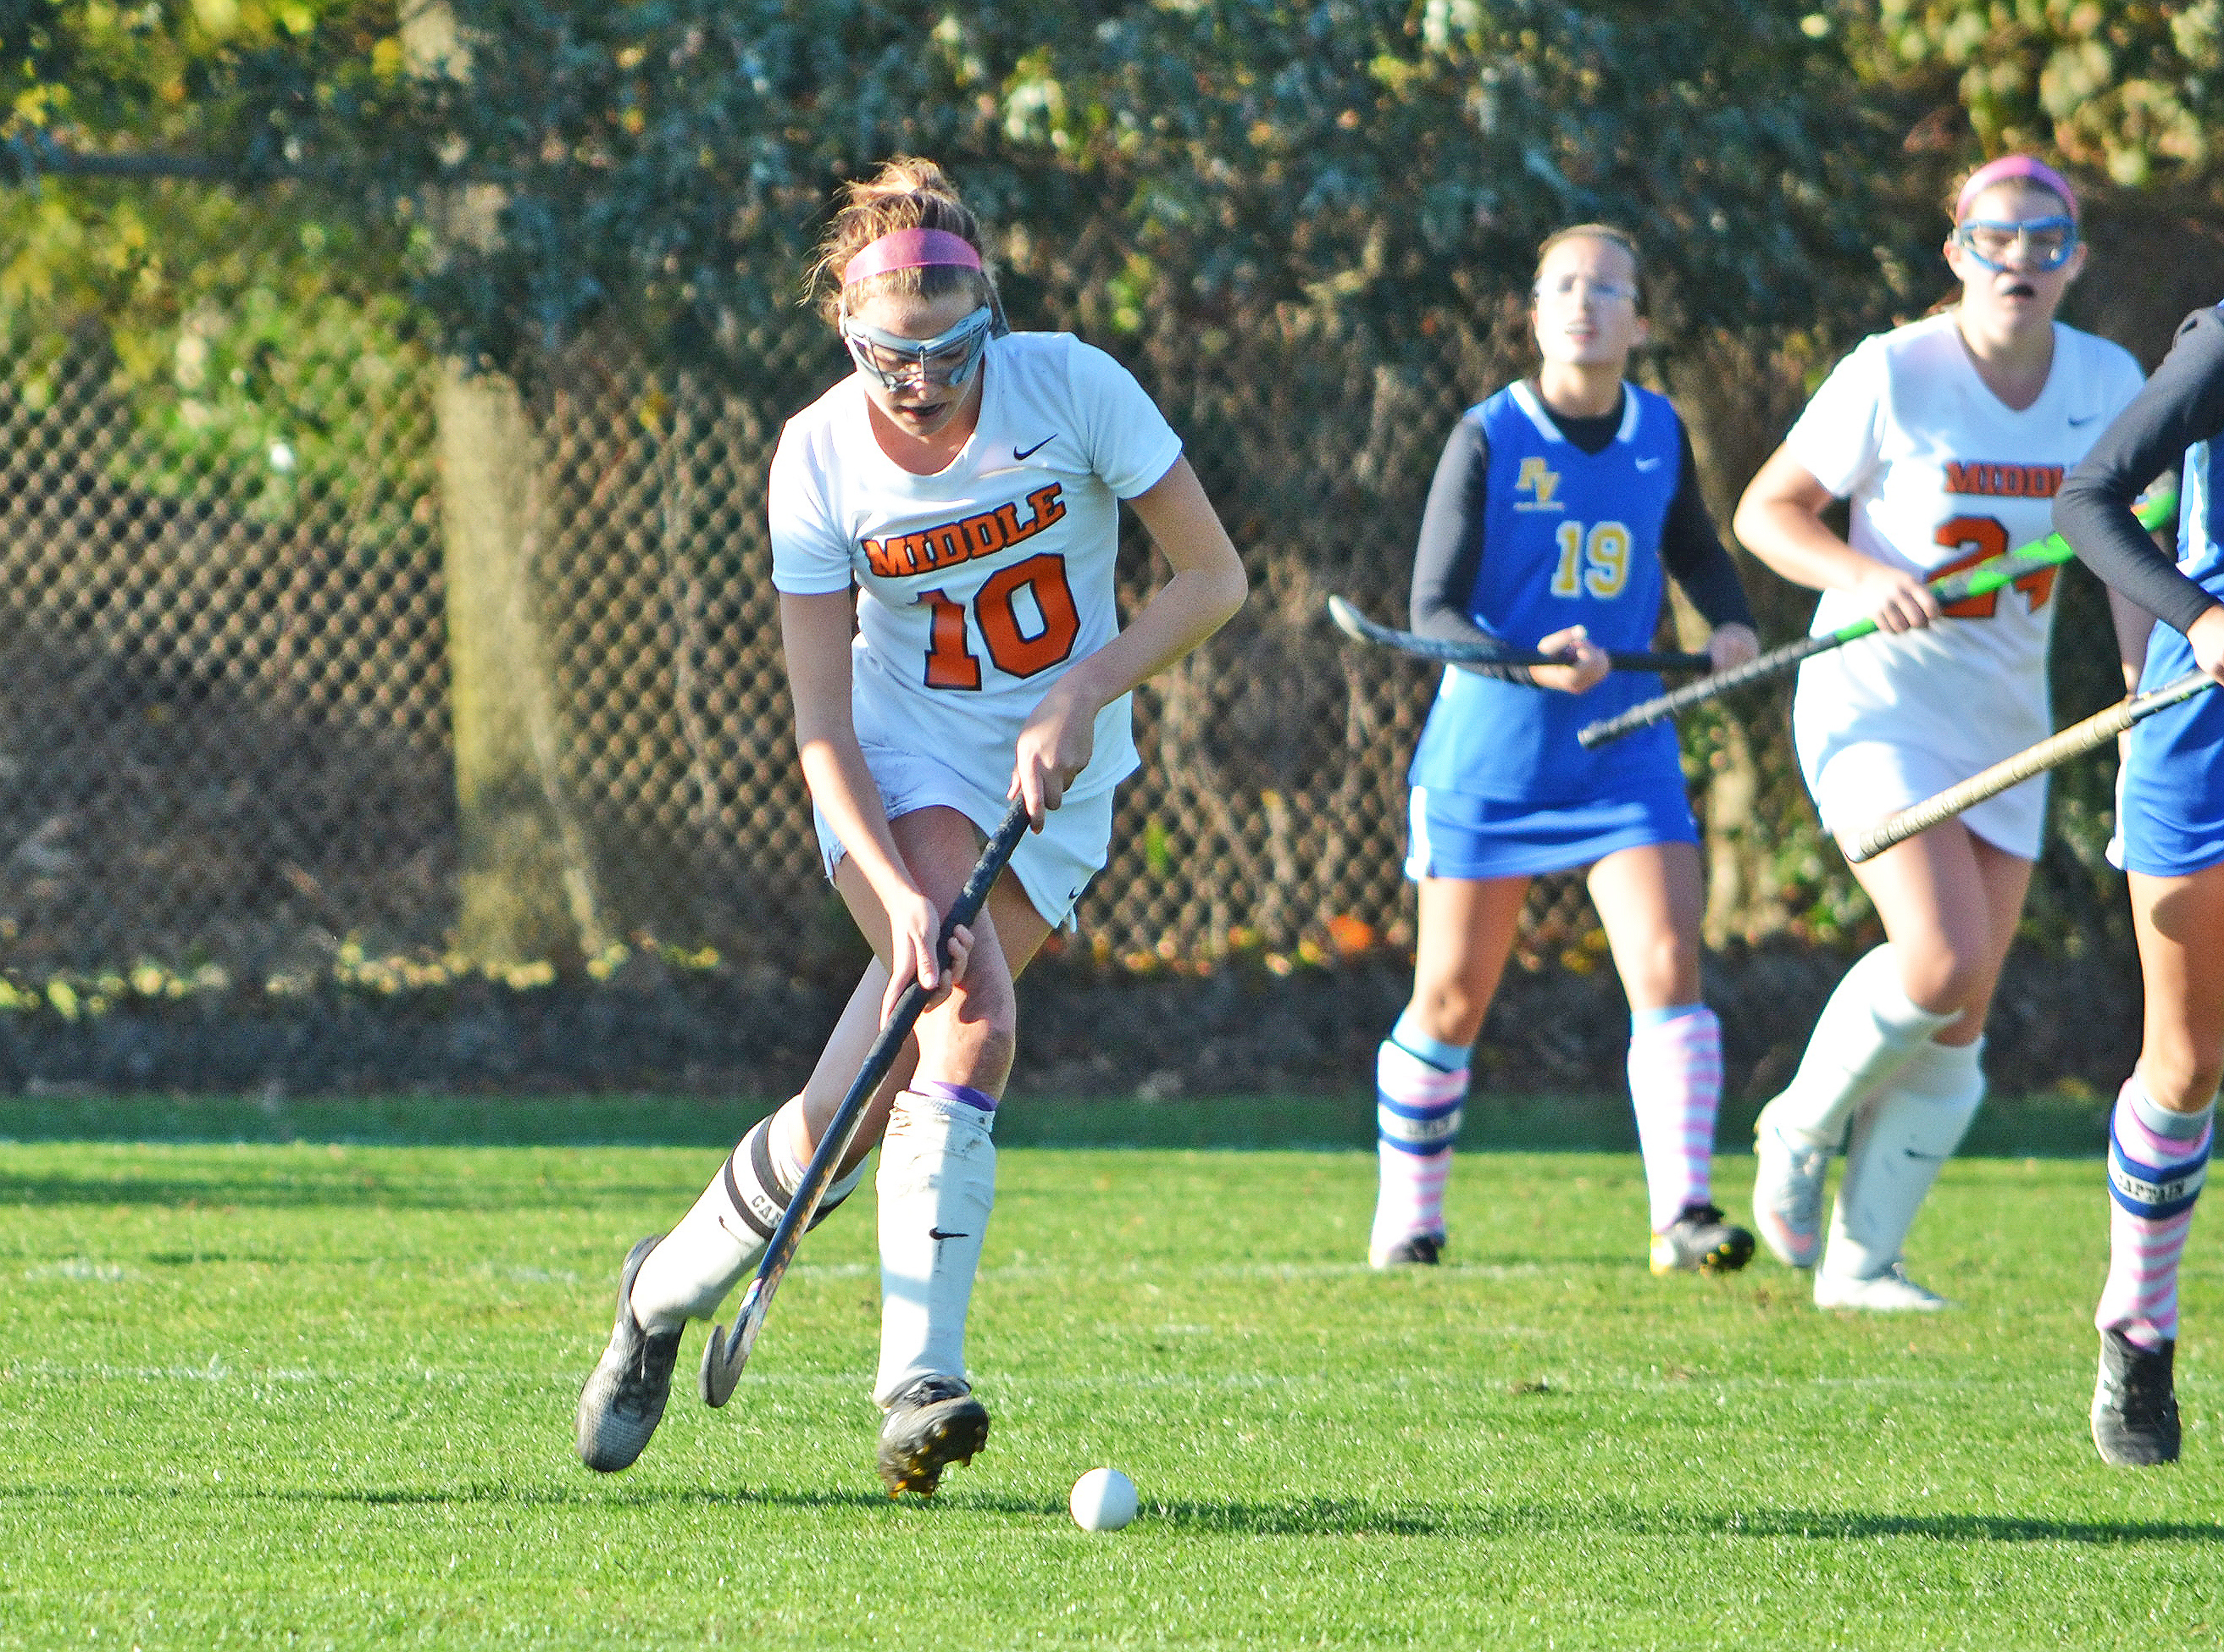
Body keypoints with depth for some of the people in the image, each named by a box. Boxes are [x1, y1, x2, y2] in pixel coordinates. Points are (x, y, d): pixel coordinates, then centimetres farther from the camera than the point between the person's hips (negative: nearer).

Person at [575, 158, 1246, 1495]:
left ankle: (673, 1285, 5)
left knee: (875, 1090, -15)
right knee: (971, 1006, -29)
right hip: (902, 769, -2)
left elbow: (1215, 578, -7)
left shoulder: (1070, 386, -14)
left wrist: (1081, 694, -20)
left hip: (1056, 783, 2)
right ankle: (921, 1380, -27)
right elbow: (822, 723, -13)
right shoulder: (820, 459, -13)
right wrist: (897, 889, -27)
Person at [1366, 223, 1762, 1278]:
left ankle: (1682, 1216, -15)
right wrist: (1532, 664, -31)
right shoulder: (1488, 440, -9)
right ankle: (1406, 1221, 22)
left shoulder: (1659, 433, 4)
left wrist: (1731, 625, 1)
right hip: (1492, 752, -2)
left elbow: (1696, 551, 23)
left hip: (1623, 744, 2)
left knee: (1669, 971, -14)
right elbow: (1433, 613, -13)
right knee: (1451, 999, 5)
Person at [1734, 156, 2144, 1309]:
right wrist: (1860, 576, -23)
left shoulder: (2107, 383, 1)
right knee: (1941, 963, -23)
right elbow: (1764, 510, -5)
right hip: (1877, 703, -5)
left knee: (1959, 1026, 3)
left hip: (2005, 725, 5)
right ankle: (1800, 1131, 4)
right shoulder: (1892, 374, -12)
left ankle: (1860, 1258, 16)